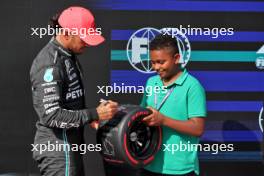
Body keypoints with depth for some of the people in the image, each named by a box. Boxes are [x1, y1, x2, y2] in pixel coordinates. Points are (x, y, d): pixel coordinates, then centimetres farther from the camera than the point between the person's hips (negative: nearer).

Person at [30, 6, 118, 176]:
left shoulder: (68, 55, 9)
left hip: (70, 146, 10)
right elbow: (51, 115, -24)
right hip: (58, 149, -10)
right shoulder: (50, 64, -20)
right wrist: (94, 114, -20)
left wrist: (90, 115, 3)